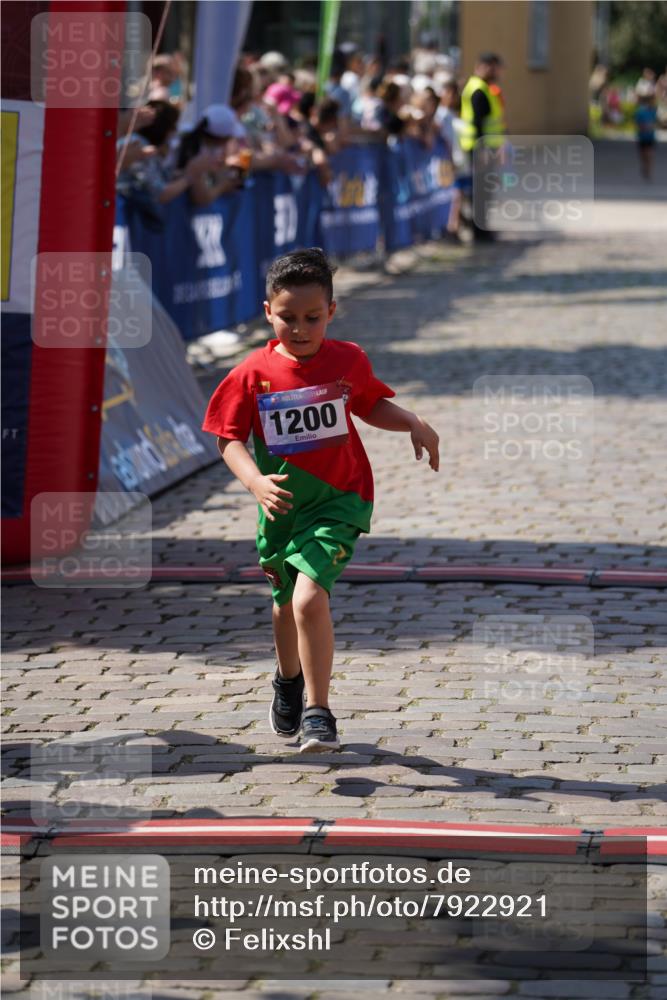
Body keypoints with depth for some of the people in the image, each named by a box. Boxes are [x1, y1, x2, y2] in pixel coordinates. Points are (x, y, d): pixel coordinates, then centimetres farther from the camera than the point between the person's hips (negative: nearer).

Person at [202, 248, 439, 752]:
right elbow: (230, 438, -7)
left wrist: (415, 423, -3)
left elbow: (371, 406, 14)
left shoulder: (349, 361, -5)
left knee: (309, 597, -23)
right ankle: (289, 681, 53)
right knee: (286, 602, 22)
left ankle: (318, 712, -16)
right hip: (281, 505, 3)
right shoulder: (253, 373, -9)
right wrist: (256, 482, -23)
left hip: (338, 502, -2)